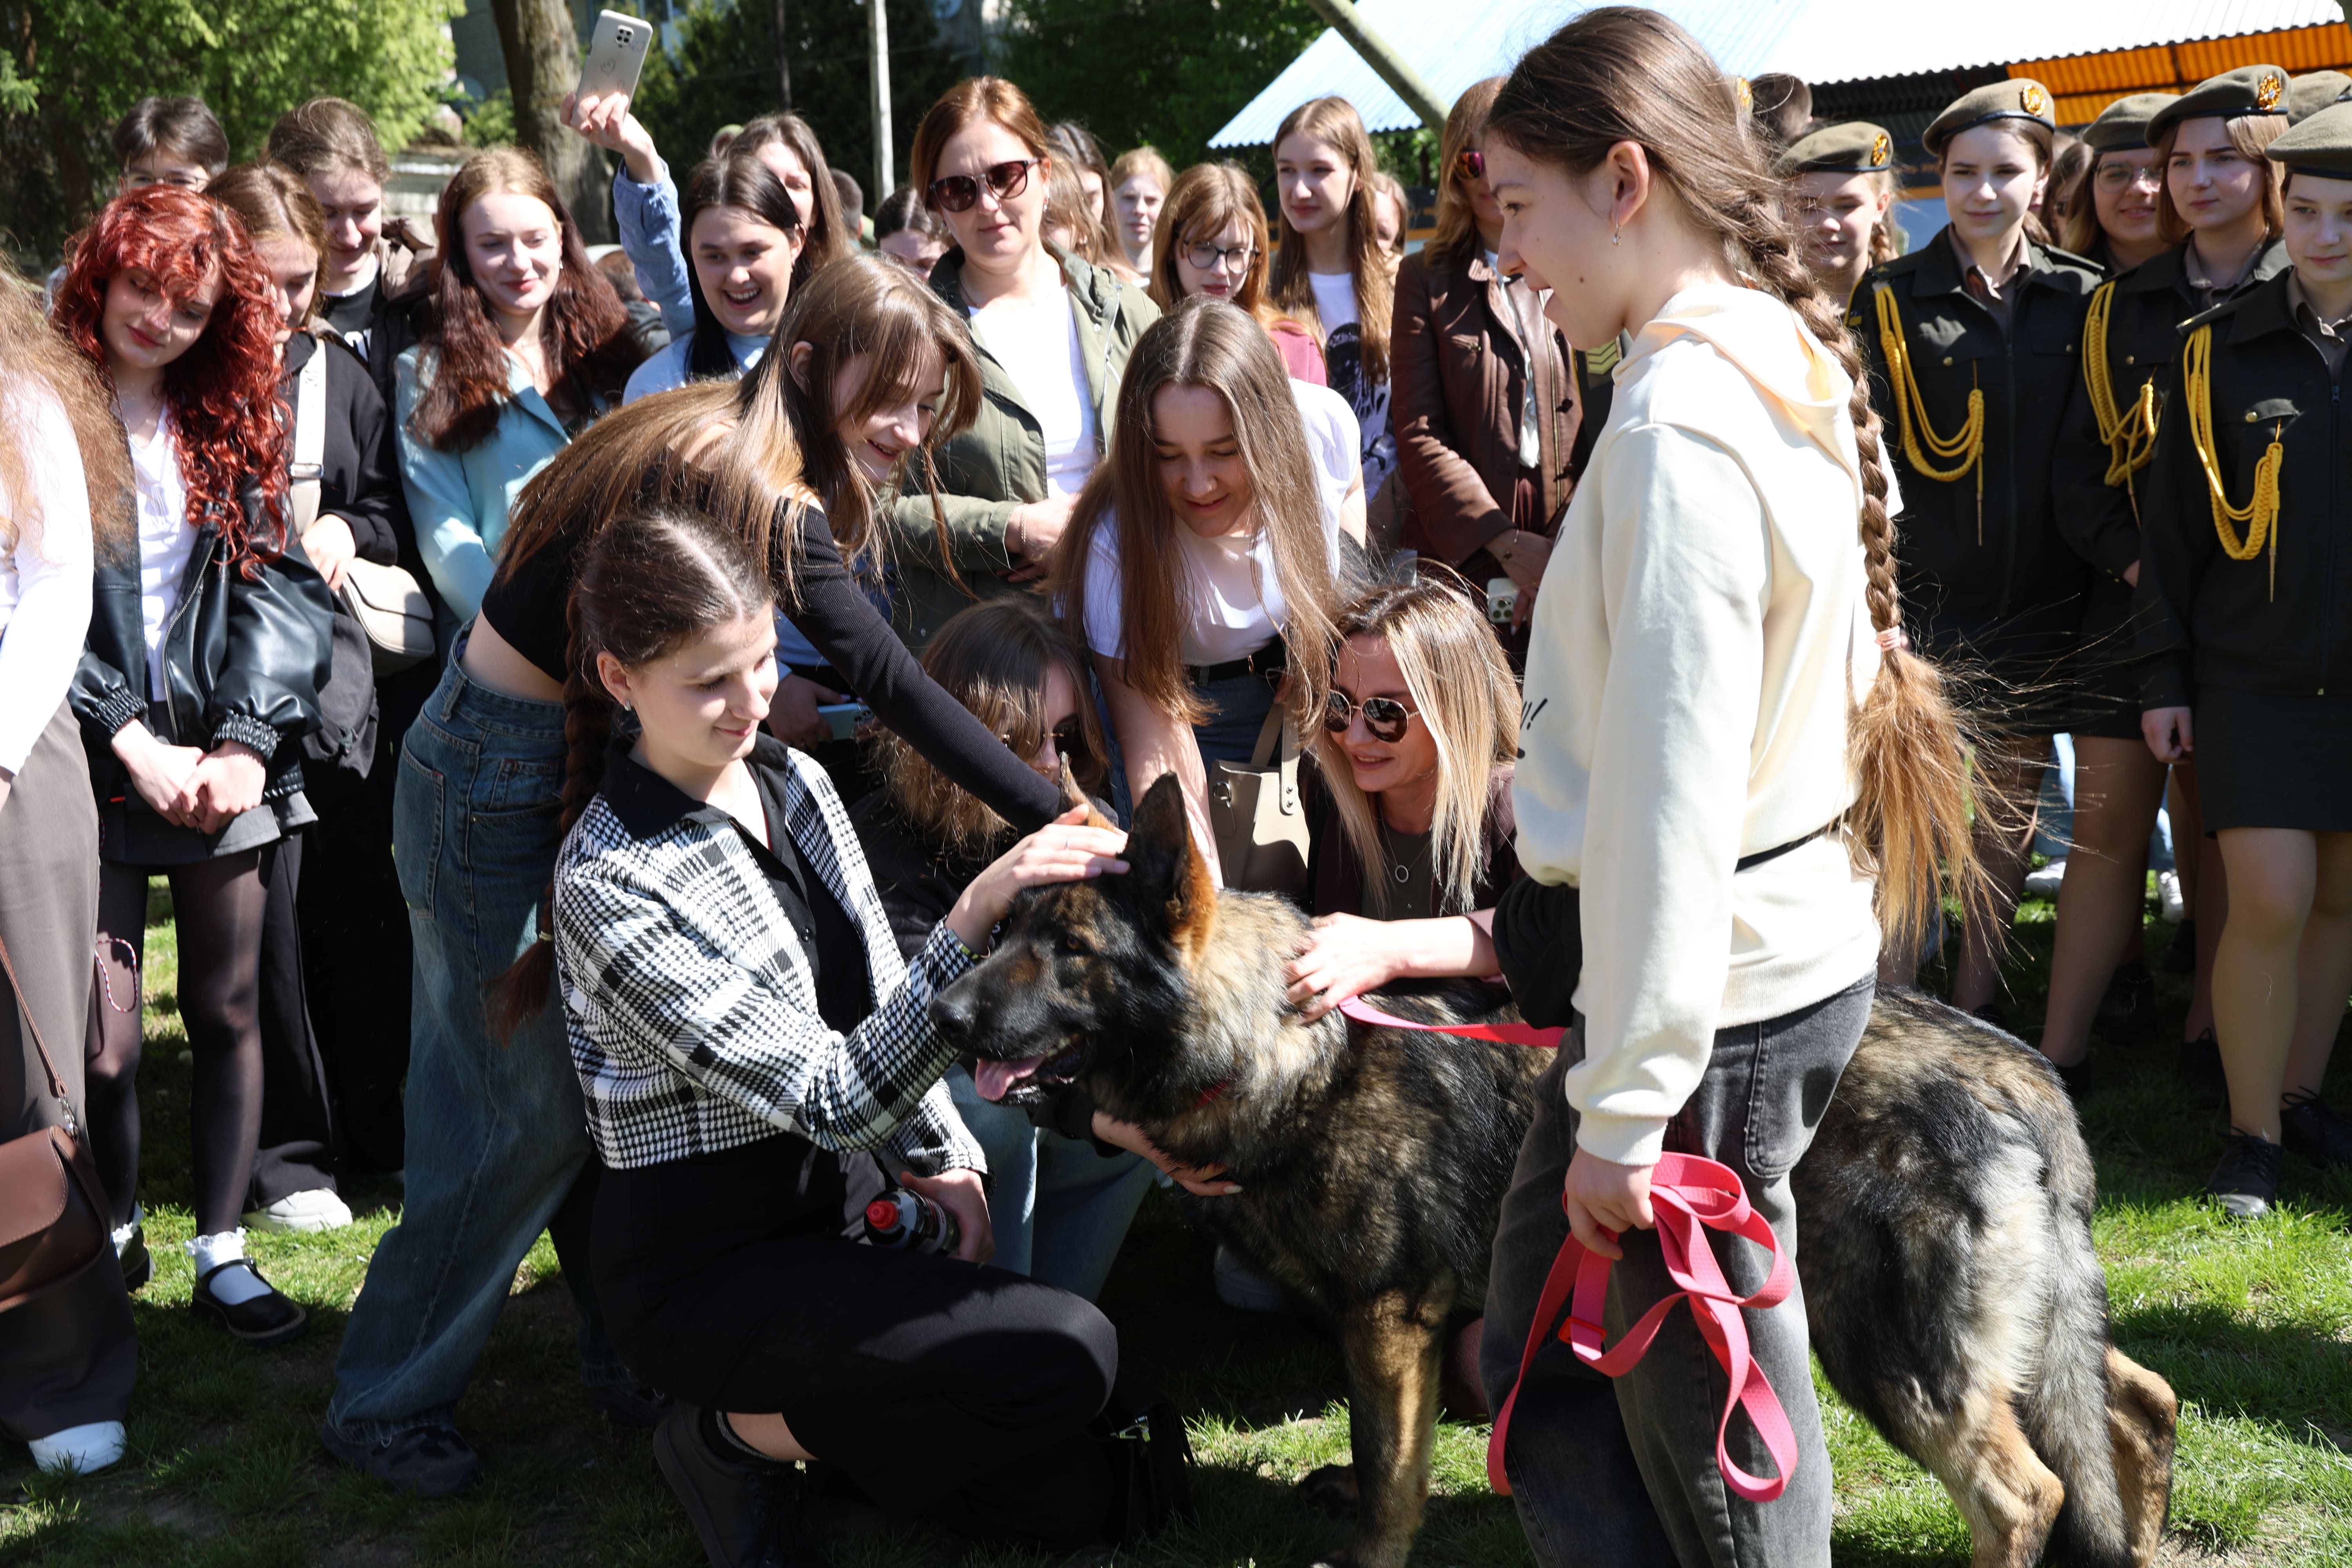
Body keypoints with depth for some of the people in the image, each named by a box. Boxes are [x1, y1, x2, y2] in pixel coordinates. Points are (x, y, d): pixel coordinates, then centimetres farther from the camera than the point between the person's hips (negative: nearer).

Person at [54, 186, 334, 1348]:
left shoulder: (226, 421, 10)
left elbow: (277, 585, 3)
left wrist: (246, 742, -8)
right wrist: (136, 747, -11)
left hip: (226, 757, 3)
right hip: (100, 759, -3)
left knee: (228, 1010, 7)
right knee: (106, 1035, -4)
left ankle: (222, 1253, 17)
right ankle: (114, 1236, 19)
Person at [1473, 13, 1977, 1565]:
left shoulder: (1683, 414, -20)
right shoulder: (1793, 362, 10)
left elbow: (1671, 784, -23)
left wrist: (1623, 1104, -18)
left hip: (1707, 982, -10)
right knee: (1542, 1358, 19)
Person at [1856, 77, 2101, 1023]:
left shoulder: (2080, 297, 5)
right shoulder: (1893, 297, -2)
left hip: (2038, 593, 3)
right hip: (1927, 591, -3)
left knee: (2010, 803, 10)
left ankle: (1977, 1003, 23)